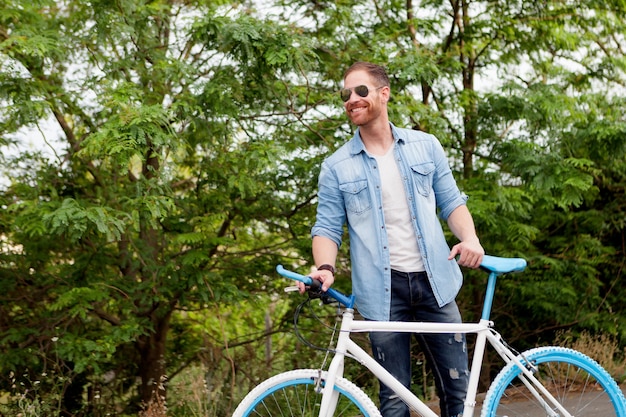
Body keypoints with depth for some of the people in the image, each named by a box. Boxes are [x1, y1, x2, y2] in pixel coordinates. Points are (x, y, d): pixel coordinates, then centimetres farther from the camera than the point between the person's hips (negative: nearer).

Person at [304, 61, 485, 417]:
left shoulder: (426, 146, 7)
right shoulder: (337, 167, 4)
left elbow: (451, 201, 10)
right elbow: (327, 227, 2)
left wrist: (470, 238, -10)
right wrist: (326, 268, -18)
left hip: (433, 281, 1)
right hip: (383, 290, -1)